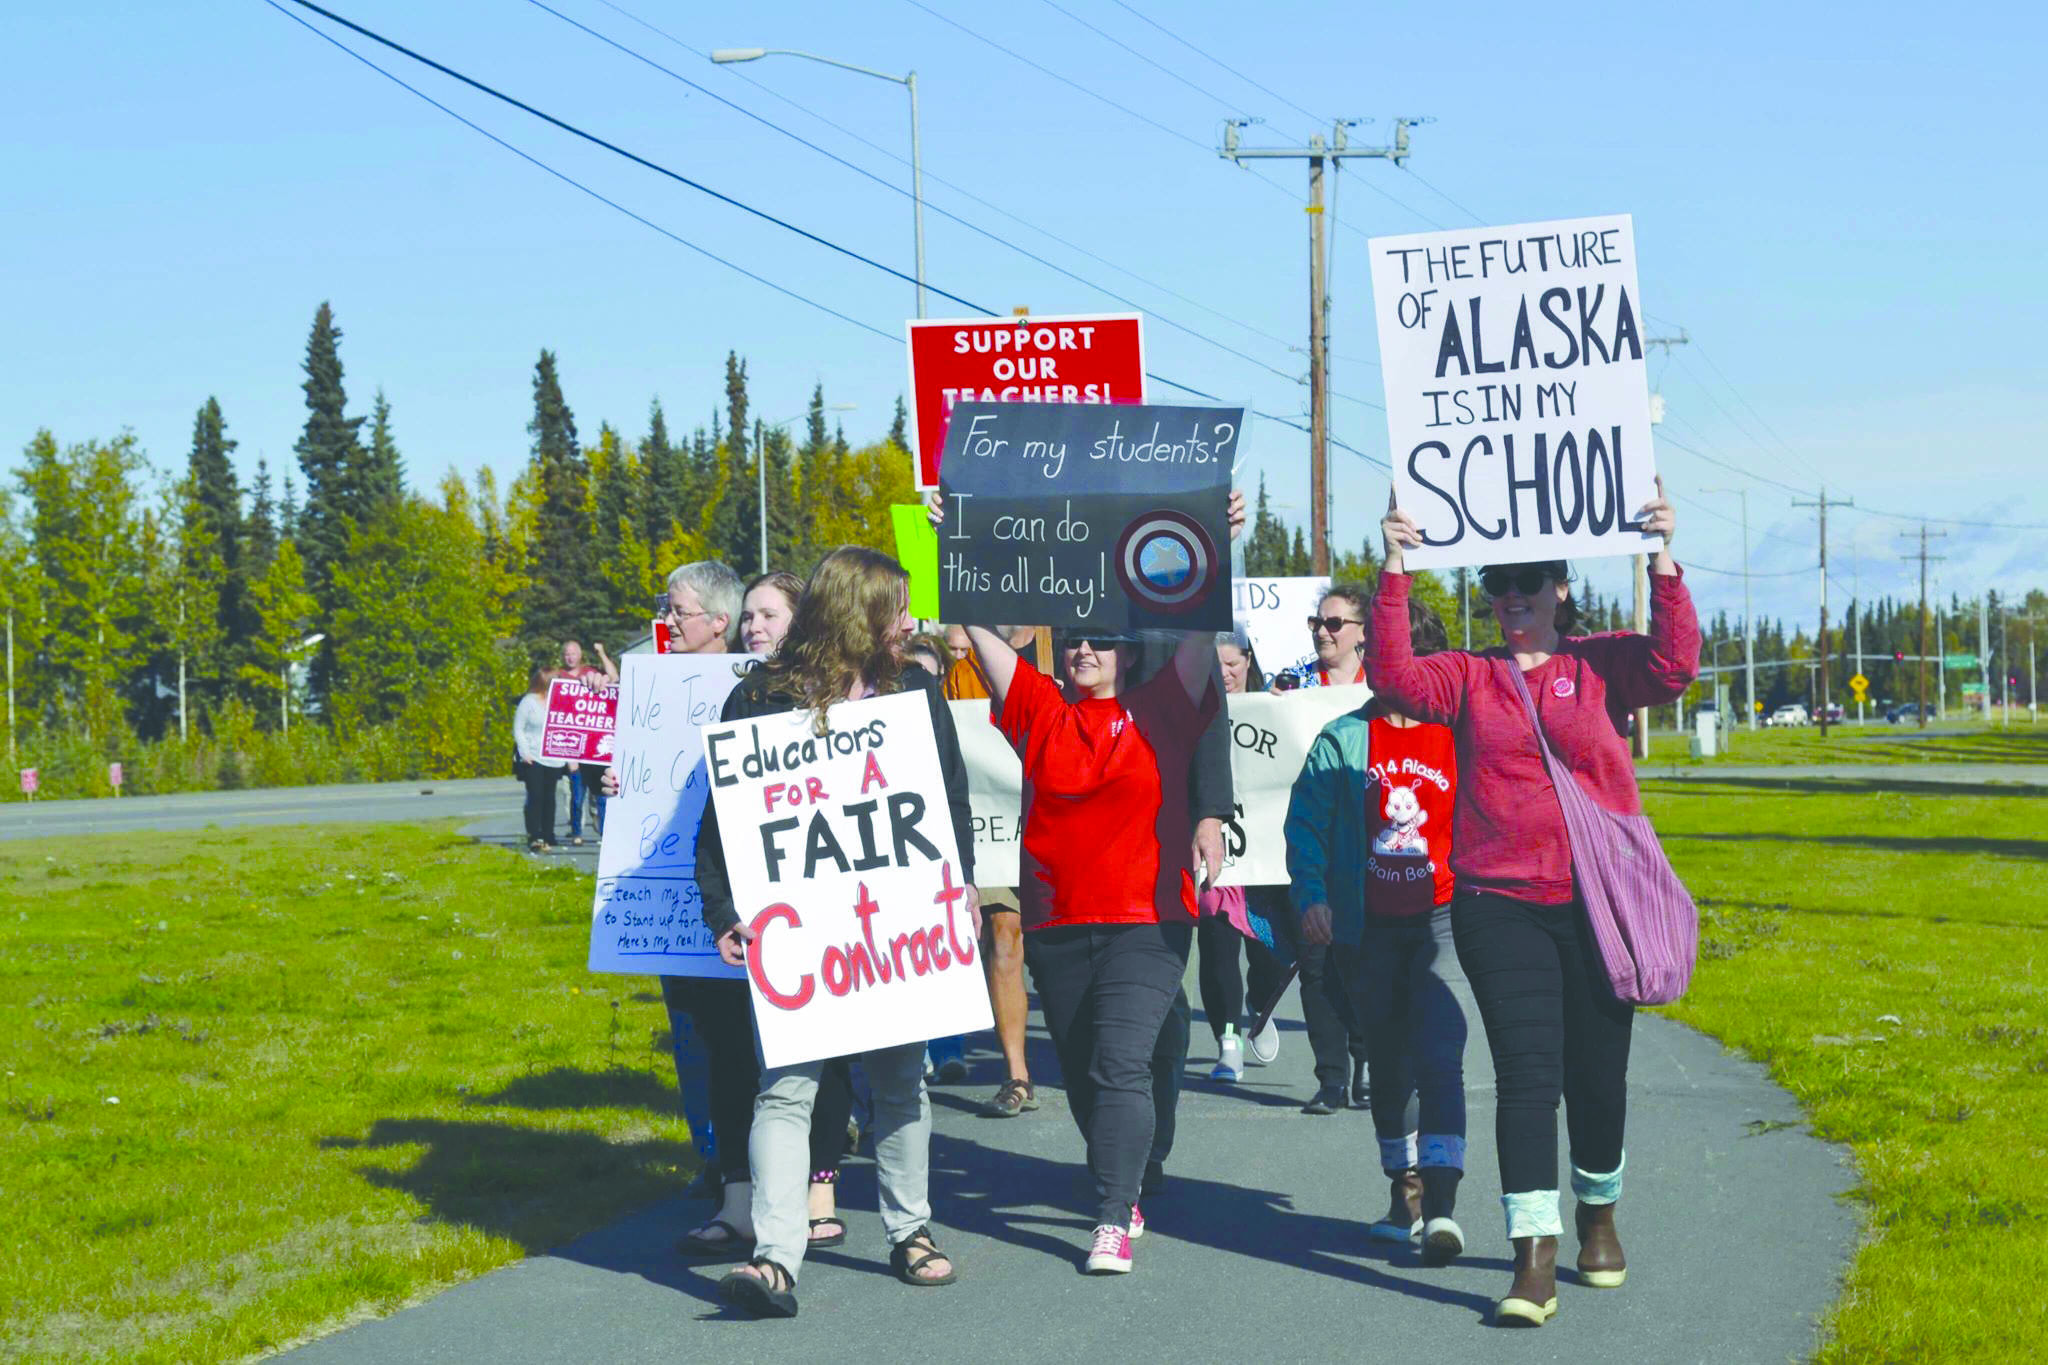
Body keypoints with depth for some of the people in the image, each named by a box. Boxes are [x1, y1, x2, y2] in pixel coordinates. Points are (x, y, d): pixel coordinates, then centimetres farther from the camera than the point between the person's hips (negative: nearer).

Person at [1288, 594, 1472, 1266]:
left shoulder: (1459, 736, 3)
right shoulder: (1342, 740, 6)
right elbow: (1305, 821, 5)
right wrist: (1310, 896, -8)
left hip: (1442, 918, -3)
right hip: (1368, 926, 3)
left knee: (1438, 1055, -16)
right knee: (1387, 1060, 14)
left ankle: (1440, 1206, -22)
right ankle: (1404, 1197, 28)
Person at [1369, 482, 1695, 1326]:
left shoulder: (1600, 665, 5)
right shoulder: (1469, 678, 7)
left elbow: (1673, 665, -11)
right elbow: (1395, 677, -7)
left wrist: (1663, 561, -18)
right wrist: (1395, 574, -13)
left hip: (1598, 902, 0)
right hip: (1500, 904, 0)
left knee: (1597, 1072, 10)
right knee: (1526, 1074, -9)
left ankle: (1598, 1217, 34)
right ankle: (1534, 1263, -12)